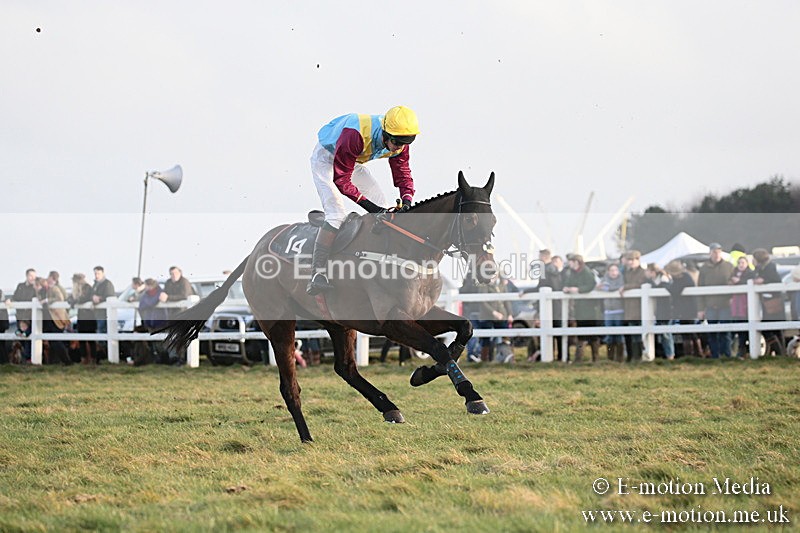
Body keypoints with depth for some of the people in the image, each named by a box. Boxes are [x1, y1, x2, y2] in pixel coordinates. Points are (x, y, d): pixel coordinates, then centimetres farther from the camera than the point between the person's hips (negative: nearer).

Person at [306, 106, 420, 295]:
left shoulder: (399, 143, -19)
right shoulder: (355, 136, -41)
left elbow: (402, 172, -7)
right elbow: (341, 179, -35)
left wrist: (407, 200, -26)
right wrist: (366, 204, -38)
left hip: (354, 163, 8)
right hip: (326, 158, -8)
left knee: (383, 212, 1)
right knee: (337, 214, -25)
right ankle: (317, 276, -30)